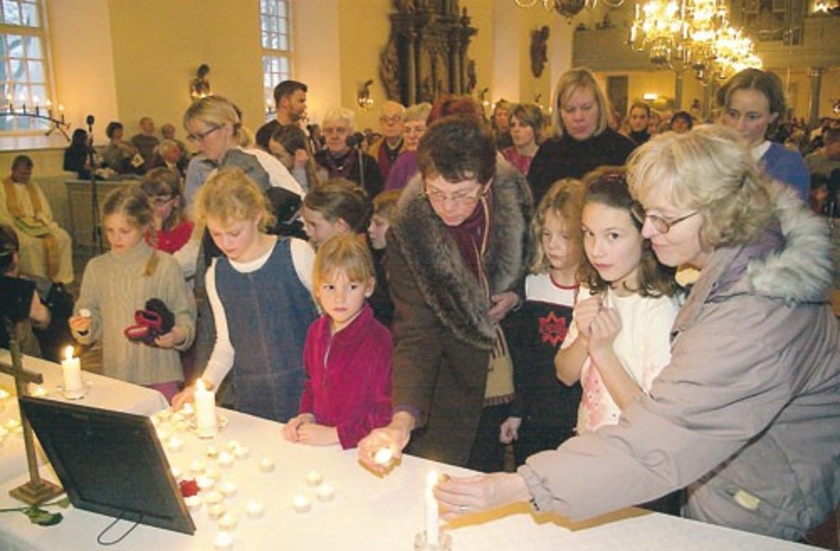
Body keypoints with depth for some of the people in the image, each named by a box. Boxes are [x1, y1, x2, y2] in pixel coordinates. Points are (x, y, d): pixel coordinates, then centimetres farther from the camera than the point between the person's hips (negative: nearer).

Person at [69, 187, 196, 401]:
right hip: (114, 373, 3)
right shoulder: (96, 268, 4)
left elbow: (185, 314, -5)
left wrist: (179, 335, -23)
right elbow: (92, 316, 10)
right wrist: (84, 328, -10)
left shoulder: (165, 266, -7)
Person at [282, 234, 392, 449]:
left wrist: (335, 434, -12)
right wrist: (306, 416, 6)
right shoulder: (316, 331, 8)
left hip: (364, 452, -4)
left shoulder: (379, 340, -15)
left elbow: (387, 413, -14)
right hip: (321, 448, 4)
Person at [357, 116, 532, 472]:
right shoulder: (407, 233, -21)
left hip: (516, 388, 3)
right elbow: (415, 335, -24)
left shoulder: (514, 199, -14)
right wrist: (402, 419, -36)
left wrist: (517, 296, -13)